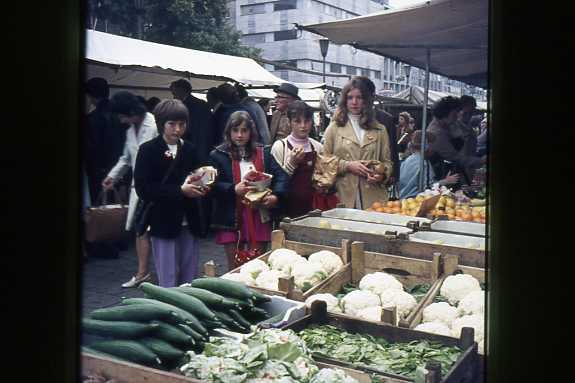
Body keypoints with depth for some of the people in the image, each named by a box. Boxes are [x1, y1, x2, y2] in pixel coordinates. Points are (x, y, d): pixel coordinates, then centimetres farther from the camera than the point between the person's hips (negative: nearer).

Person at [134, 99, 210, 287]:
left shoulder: (190, 149, 7)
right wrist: (179, 190, -20)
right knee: (168, 282, 1)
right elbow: (143, 189, -13)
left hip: (189, 223, 4)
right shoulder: (148, 150, -5)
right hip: (164, 223, -4)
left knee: (190, 281, 10)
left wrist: (201, 188, -8)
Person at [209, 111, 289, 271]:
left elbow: (281, 175, 0)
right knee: (235, 267, 9)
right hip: (231, 219, -2)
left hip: (260, 217, 2)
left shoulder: (263, 153, 9)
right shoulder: (218, 155, 0)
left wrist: (276, 196, -17)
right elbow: (212, 185, -9)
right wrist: (233, 190, -25)